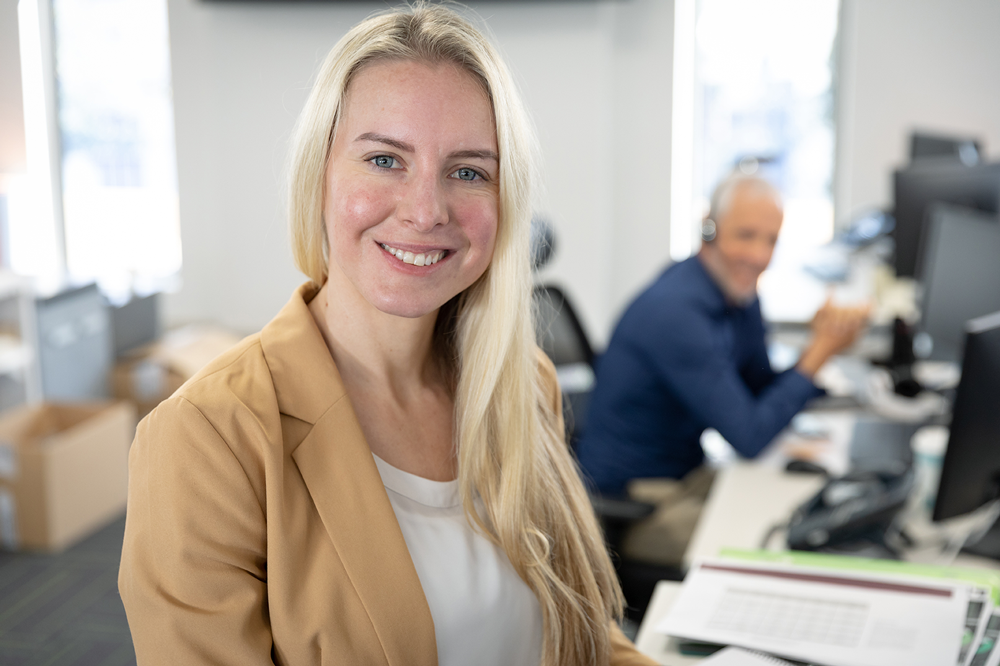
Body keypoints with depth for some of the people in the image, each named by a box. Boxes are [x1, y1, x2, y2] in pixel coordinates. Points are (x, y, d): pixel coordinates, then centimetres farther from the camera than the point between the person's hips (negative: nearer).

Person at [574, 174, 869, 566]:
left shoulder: (739, 292, 3)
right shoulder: (676, 311, -26)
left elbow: (764, 395, 10)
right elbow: (750, 438, -24)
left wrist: (822, 347, -7)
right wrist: (819, 350, -20)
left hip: (688, 473, 9)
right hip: (633, 501, -9)